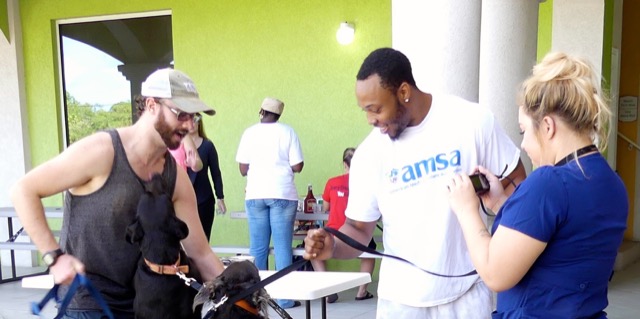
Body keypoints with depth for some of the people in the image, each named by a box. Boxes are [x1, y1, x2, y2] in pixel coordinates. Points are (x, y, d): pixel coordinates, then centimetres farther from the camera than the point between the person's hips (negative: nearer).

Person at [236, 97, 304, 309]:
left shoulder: (249, 133, 4)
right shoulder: (287, 132, 1)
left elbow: (243, 169, 3)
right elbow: (297, 166, -3)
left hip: (255, 195, 2)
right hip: (282, 194, -1)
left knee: (257, 247, 7)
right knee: (282, 246, 1)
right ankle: (285, 298, 3)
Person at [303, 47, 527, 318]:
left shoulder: (472, 121, -9)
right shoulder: (368, 154, -6)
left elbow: (514, 183, 1)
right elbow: (359, 228, 0)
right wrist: (333, 247, -21)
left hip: (467, 289, -1)